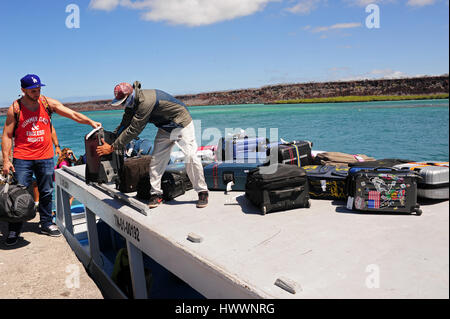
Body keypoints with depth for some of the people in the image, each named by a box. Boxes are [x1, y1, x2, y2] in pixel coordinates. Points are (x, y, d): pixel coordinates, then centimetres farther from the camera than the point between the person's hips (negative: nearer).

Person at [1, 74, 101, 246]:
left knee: (47, 192, 10)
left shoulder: (48, 103, 1)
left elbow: (72, 114, -1)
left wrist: (90, 122, -17)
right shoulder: (15, 109, -4)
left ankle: (46, 223, 25)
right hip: (22, 158, -2)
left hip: (45, 156, 3)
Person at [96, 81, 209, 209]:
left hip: (182, 125, -8)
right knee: (155, 159, -1)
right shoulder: (132, 102, -5)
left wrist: (112, 147, -28)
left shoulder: (146, 101, -34)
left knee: (190, 158, -11)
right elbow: (124, 125, 6)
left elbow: (133, 130, -33)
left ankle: (202, 192, 2)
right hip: (165, 128, 8)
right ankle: (156, 194, 7)